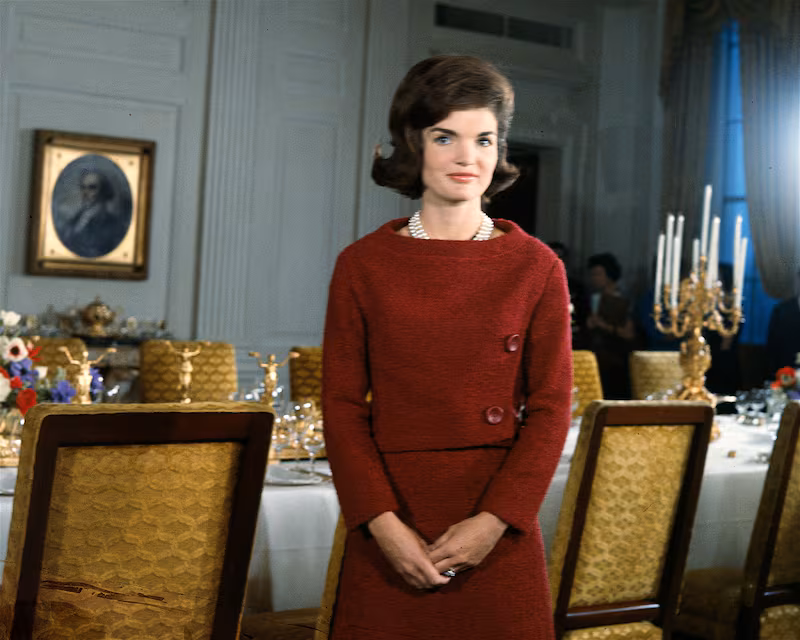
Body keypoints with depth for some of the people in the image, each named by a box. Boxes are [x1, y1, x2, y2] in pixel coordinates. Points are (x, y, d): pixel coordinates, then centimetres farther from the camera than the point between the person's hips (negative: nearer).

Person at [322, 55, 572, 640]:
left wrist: (493, 521, -11)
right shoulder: (363, 265, 1)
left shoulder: (536, 267, 1)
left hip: (499, 533, 0)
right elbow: (342, 406, -1)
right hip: (389, 532, 0)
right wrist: (384, 524, -12)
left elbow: (551, 410, -1)